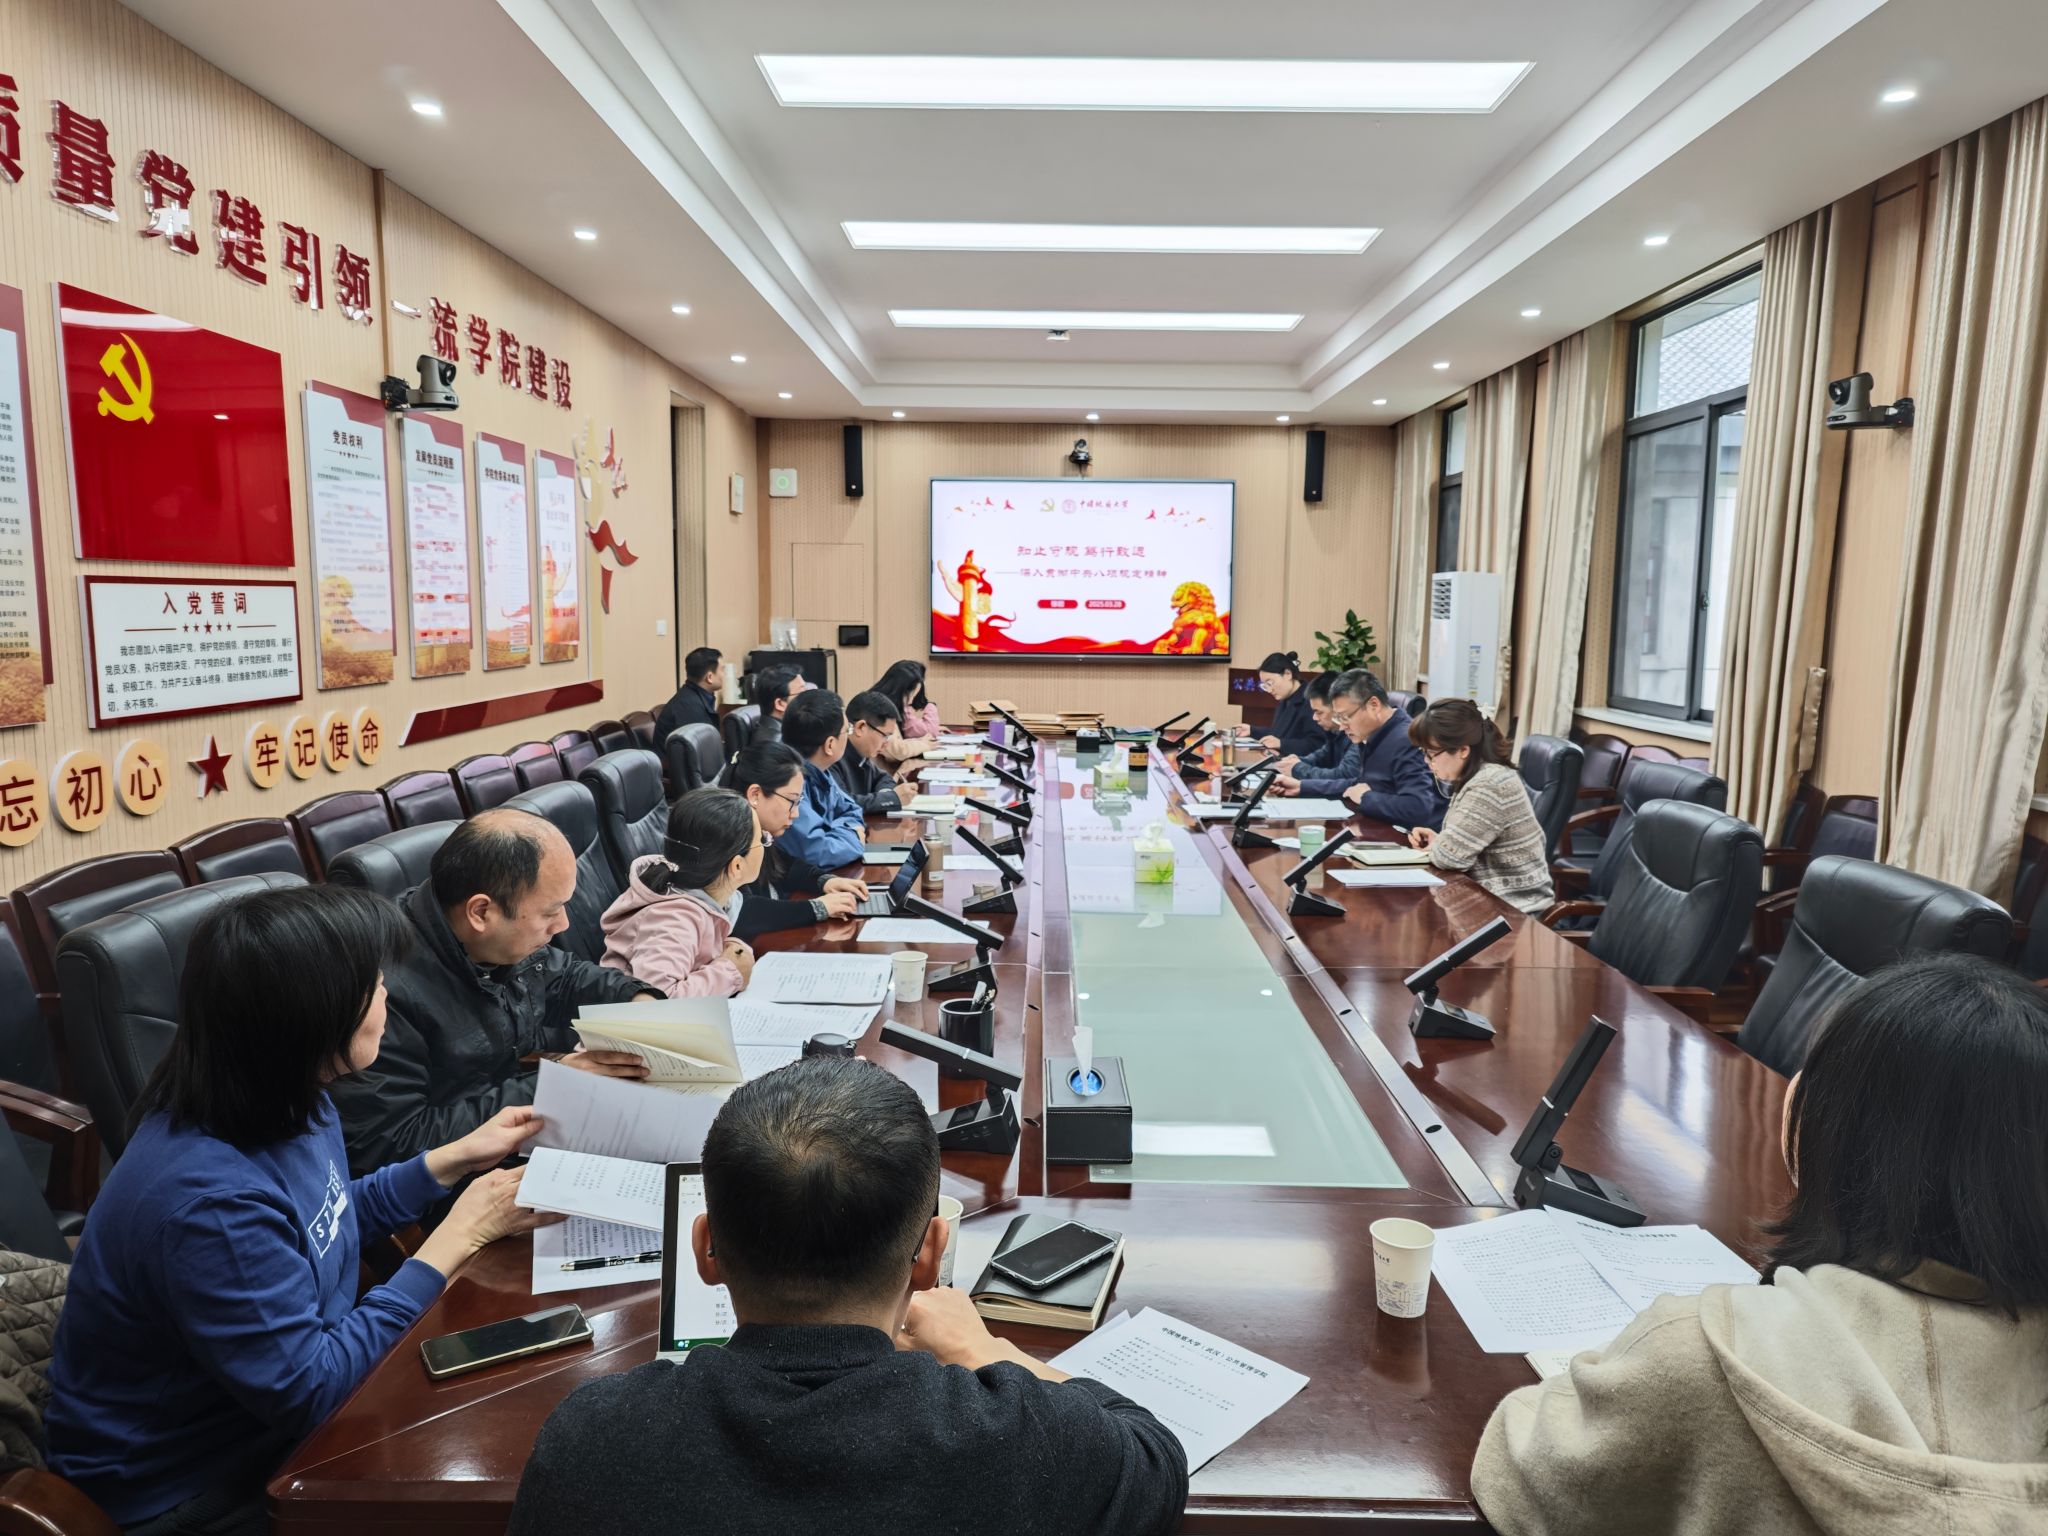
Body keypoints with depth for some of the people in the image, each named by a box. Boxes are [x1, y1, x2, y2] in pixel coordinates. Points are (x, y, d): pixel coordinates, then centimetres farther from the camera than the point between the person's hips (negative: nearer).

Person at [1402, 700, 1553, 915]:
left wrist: (1434, 846, -4)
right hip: (1492, 897, 8)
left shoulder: (1490, 785, -22)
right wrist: (1437, 841, 1)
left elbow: (1449, 854, -23)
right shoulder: (1476, 778, 8)